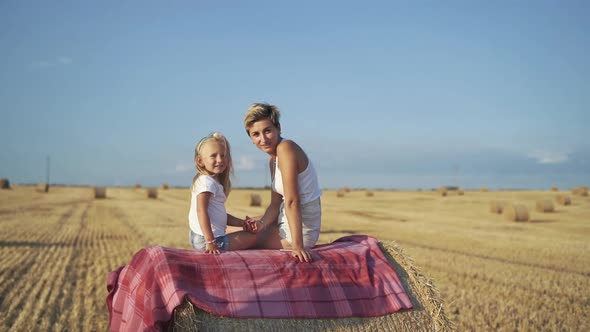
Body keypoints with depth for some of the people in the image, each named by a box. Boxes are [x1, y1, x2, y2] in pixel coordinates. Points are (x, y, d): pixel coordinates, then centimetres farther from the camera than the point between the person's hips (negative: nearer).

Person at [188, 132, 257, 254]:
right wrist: (210, 242, -32)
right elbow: (201, 211, -26)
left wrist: (244, 223, 14)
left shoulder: (214, 182, 16)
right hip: (210, 239, -11)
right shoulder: (207, 181, -16)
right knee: (255, 237, -4)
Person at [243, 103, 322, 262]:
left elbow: (292, 202, -27)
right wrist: (262, 223, -13)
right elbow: (275, 204, 7)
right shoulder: (273, 159, 10)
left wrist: (298, 246, -30)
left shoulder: (285, 148, -20)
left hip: (301, 228, -9)